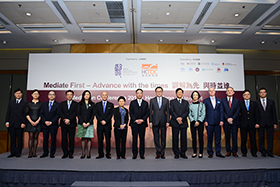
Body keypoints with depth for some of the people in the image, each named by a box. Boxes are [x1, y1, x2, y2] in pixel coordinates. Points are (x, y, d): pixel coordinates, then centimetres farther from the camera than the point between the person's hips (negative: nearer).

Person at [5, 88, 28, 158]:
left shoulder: (25, 103, 1)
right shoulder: (11, 102, 14)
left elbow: (25, 113, -4)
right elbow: (8, 112, 11)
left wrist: (23, 123, -11)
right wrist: (7, 122, 2)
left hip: (19, 124, -4)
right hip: (11, 123, 4)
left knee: (19, 138, 3)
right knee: (12, 138, 8)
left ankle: (18, 152, 11)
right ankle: (13, 152, 15)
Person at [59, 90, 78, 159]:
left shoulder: (76, 104, 6)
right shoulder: (62, 103, 13)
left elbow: (75, 113, -5)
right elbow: (60, 113, 2)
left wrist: (69, 120, -16)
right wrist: (64, 119, -14)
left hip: (72, 124, -2)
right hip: (63, 124, 2)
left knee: (71, 139, 1)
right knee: (64, 139, 4)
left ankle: (71, 154, 9)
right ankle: (65, 153, 14)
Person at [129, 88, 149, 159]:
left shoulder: (145, 103, 11)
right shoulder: (132, 102, 9)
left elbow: (147, 113, 5)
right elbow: (130, 112, 2)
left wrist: (142, 120, -10)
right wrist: (135, 120, -10)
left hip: (142, 123, 1)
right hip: (134, 123, 0)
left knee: (142, 138, 3)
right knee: (134, 138, 1)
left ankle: (142, 154, 12)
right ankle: (134, 154, 10)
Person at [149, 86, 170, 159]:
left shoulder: (166, 100, 5)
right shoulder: (152, 100, 5)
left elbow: (168, 112, 4)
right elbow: (150, 112, 4)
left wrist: (168, 121, -3)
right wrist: (150, 121, -2)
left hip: (163, 121, 0)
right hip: (155, 122, 0)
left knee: (163, 137, 5)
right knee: (156, 138, 5)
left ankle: (162, 153, 16)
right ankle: (158, 152, 16)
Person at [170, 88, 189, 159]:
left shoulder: (186, 102, 14)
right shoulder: (172, 101, 9)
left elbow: (187, 112, 2)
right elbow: (172, 111, -2)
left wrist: (181, 118, -13)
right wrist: (177, 118, -15)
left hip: (183, 122, 2)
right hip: (175, 123, -2)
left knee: (184, 138, 3)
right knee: (175, 138, 0)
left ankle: (183, 153, 14)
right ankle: (176, 153, 10)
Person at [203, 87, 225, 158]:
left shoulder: (219, 100, 13)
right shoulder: (205, 101, 6)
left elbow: (221, 111, 8)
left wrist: (221, 120, -2)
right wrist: (205, 121, -6)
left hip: (218, 122, 2)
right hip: (209, 123, -2)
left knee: (218, 138, 5)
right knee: (210, 138, 3)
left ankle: (218, 153, 15)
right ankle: (210, 153, 13)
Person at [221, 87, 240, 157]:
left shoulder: (236, 101, 10)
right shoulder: (222, 101, 6)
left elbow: (237, 111, 2)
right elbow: (222, 111, 0)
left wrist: (232, 118, -11)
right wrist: (227, 119, -11)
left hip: (235, 121, 1)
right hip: (226, 122, -1)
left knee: (234, 137, 3)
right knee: (227, 137, 4)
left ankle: (234, 151, 12)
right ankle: (228, 151, 12)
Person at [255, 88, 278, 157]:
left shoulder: (271, 102, 10)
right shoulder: (256, 103, 4)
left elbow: (274, 113, 7)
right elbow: (256, 114, 2)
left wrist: (275, 123, 1)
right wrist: (256, 123, -7)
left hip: (270, 123, 1)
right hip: (261, 123, -1)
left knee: (270, 137, 3)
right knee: (261, 138, 3)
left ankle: (270, 152, 12)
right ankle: (263, 152, 13)